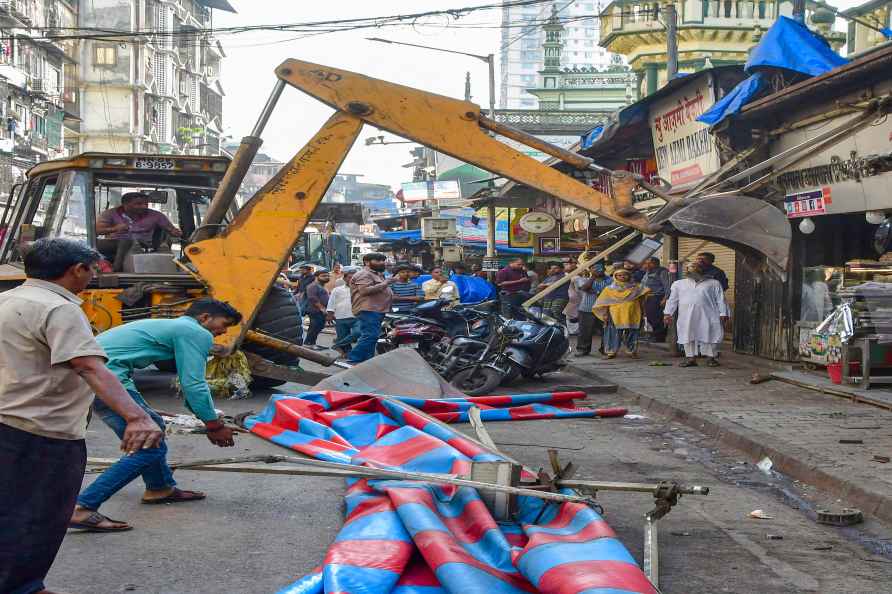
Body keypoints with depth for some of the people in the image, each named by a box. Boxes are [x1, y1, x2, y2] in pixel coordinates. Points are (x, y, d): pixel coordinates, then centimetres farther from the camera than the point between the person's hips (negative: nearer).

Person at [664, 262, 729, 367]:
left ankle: (711, 358, 3)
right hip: (686, 315, 2)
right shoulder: (678, 284, 19)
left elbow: (720, 299, 8)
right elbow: (672, 300, 16)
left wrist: (723, 314, -1)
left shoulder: (713, 283, 13)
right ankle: (690, 358, 3)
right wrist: (668, 313, 7)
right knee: (688, 335, -2)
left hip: (708, 315, -2)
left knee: (710, 335, -4)